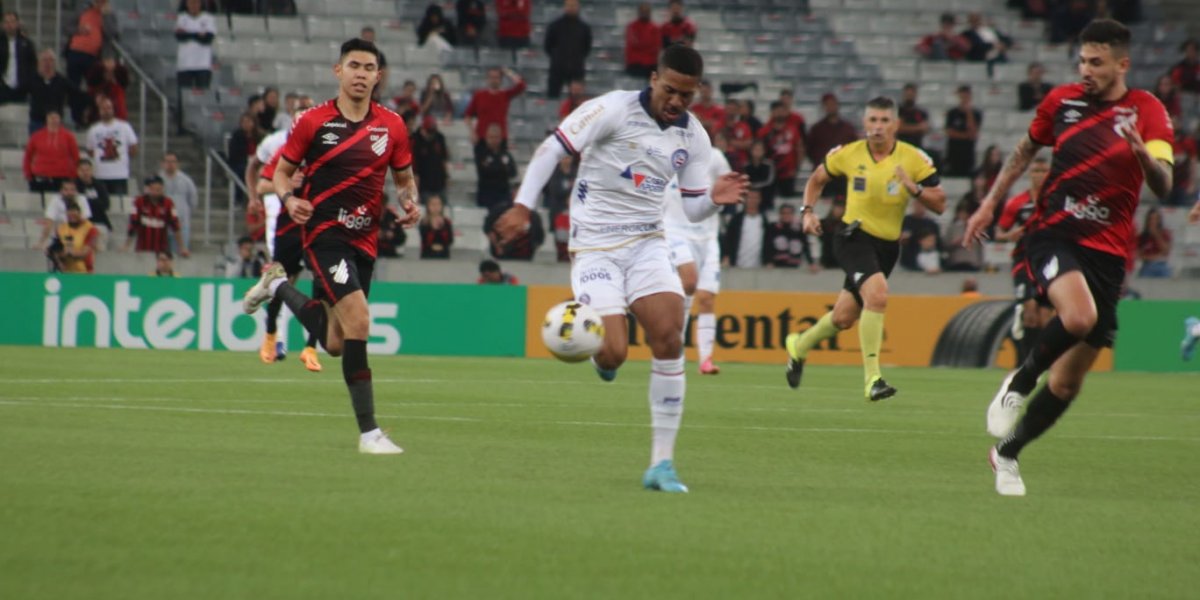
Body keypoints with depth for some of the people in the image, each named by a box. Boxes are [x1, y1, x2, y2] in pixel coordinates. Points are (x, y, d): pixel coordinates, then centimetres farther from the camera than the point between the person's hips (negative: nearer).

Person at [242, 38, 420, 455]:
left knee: (335, 344, 14)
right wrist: (289, 198, -17)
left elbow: (404, 176, 16)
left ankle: (278, 286, 43)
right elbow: (282, 171, 4)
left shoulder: (391, 126, 4)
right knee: (358, 319, -23)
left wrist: (410, 202, -7)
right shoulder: (313, 122, -5)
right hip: (324, 232, -5)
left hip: (364, 240, 5)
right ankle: (368, 431, -18)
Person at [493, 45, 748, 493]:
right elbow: (552, 149, -9)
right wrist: (523, 206, -15)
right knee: (612, 355, -17)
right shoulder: (614, 109, -11)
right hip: (594, 247, -4)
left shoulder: (693, 137, 5)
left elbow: (693, 209, 11)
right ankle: (592, 337, 26)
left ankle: (661, 463, -10)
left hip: (647, 243, 4)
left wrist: (715, 199, -11)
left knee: (669, 337, -16)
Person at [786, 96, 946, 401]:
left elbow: (939, 204, -5)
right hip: (854, 236, -3)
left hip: (887, 246, 3)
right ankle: (872, 378, -25)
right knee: (877, 293, -29)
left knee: (844, 318, 10)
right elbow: (817, 179, 16)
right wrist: (807, 211, 1)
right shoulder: (848, 154, -3)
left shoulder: (914, 159, -5)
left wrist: (914, 188, -22)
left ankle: (799, 347, 42)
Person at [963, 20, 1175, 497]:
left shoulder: (1146, 112, -2)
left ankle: (1007, 453, 25)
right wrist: (990, 202, 20)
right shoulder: (1062, 101, 5)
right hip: (1053, 235, -1)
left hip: (1107, 254, 1)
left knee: (1067, 382, 3)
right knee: (1079, 315, -34)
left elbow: (1162, 186, -14)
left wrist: (1142, 152, -34)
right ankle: (1019, 383, -7)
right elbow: (1026, 150, 23)